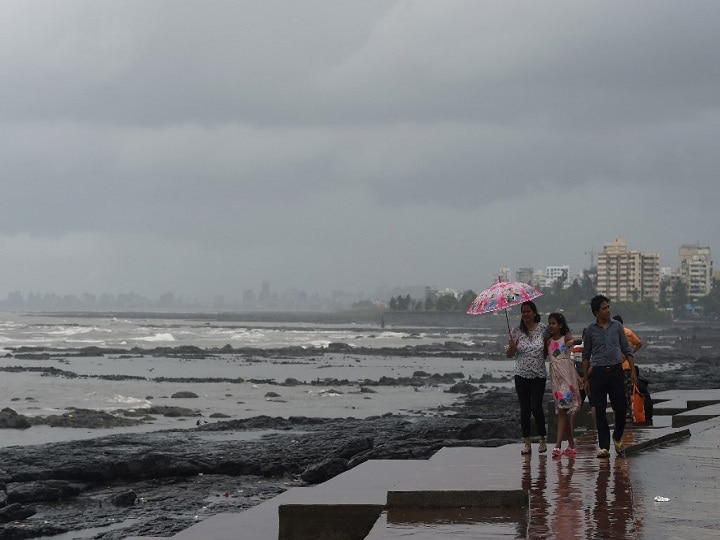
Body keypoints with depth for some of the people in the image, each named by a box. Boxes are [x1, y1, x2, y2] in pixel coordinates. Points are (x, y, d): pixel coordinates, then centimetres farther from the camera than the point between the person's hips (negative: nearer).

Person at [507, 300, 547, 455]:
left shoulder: (542, 329, 0)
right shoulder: (516, 330, 1)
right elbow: (509, 355, 4)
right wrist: (512, 347, -16)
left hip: (539, 374, -1)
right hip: (521, 374, 1)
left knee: (536, 407, -7)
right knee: (524, 409, 3)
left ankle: (542, 439, 10)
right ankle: (526, 443, 9)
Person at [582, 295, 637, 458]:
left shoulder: (617, 326, 6)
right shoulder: (590, 330, 3)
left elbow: (627, 350, 10)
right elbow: (586, 356, 8)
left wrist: (633, 371, 2)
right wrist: (585, 379, 5)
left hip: (616, 371, 1)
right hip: (598, 372, -1)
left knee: (621, 407, -1)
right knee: (600, 411, 0)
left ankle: (617, 438, 24)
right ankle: (604, 446, 5)